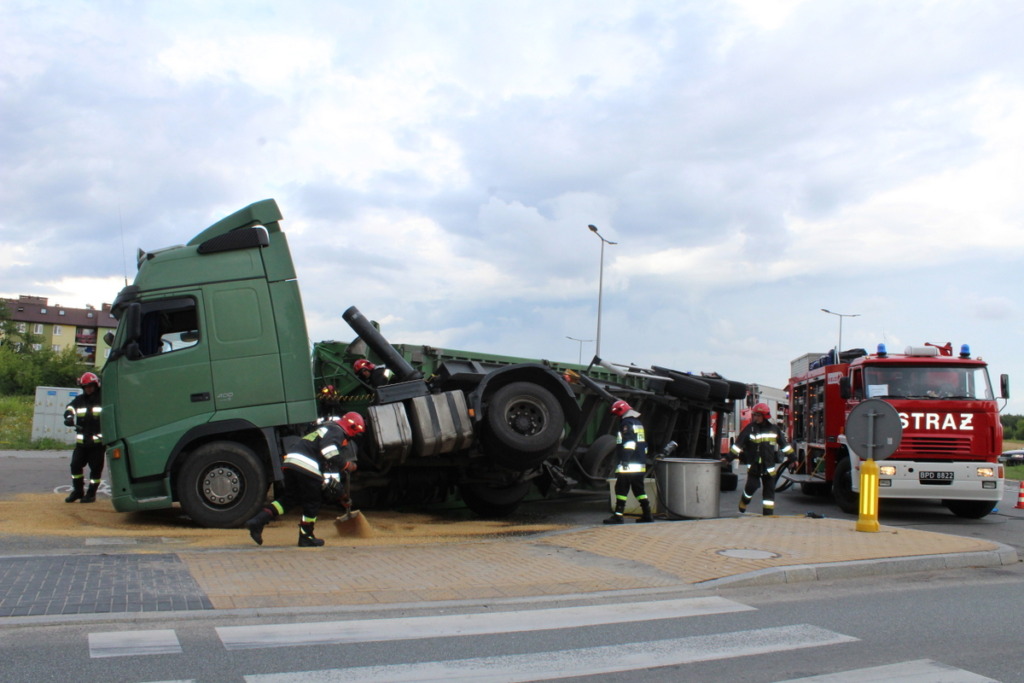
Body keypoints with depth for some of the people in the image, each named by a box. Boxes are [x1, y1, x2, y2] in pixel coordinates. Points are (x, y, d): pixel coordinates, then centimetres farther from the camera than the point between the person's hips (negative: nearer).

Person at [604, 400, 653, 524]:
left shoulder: (627, 423, -9)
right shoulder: (638, 423, 21)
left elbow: (629, 442, -21)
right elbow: (643, 443, 27)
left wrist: (625, 460, -24)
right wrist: (644, 460, 32)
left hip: (629, 465, -9)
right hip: (640, 465, 9)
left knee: (622, 489, -7)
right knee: (639, 489, 14)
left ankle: (618, 515, -9)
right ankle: (647, 514, 13)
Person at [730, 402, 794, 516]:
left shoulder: (774, 429, 5)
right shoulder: (750, 429, -3)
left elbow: (784, 444, 14)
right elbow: (738, 444, -7)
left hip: (769, 466, 2)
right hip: (753, 465, -2)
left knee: (769, 489, 2)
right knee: (752, 486, -9)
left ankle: (768, 514, 8)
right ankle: (742, 506, 16)